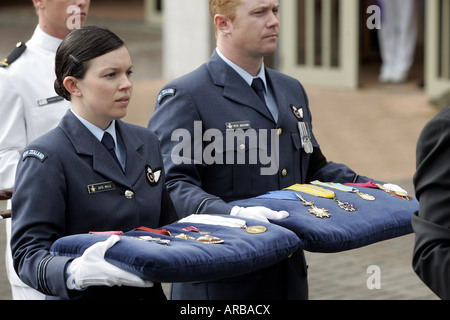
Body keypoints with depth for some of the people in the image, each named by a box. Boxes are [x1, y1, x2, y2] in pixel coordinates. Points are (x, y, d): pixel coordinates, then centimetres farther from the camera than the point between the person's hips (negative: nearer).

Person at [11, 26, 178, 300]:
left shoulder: (146, 142, 8)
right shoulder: (47, 157, -13)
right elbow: (29, 253, -19)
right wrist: (75, 274, -38)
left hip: (149, 292, 6)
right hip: (85, 296, -6)